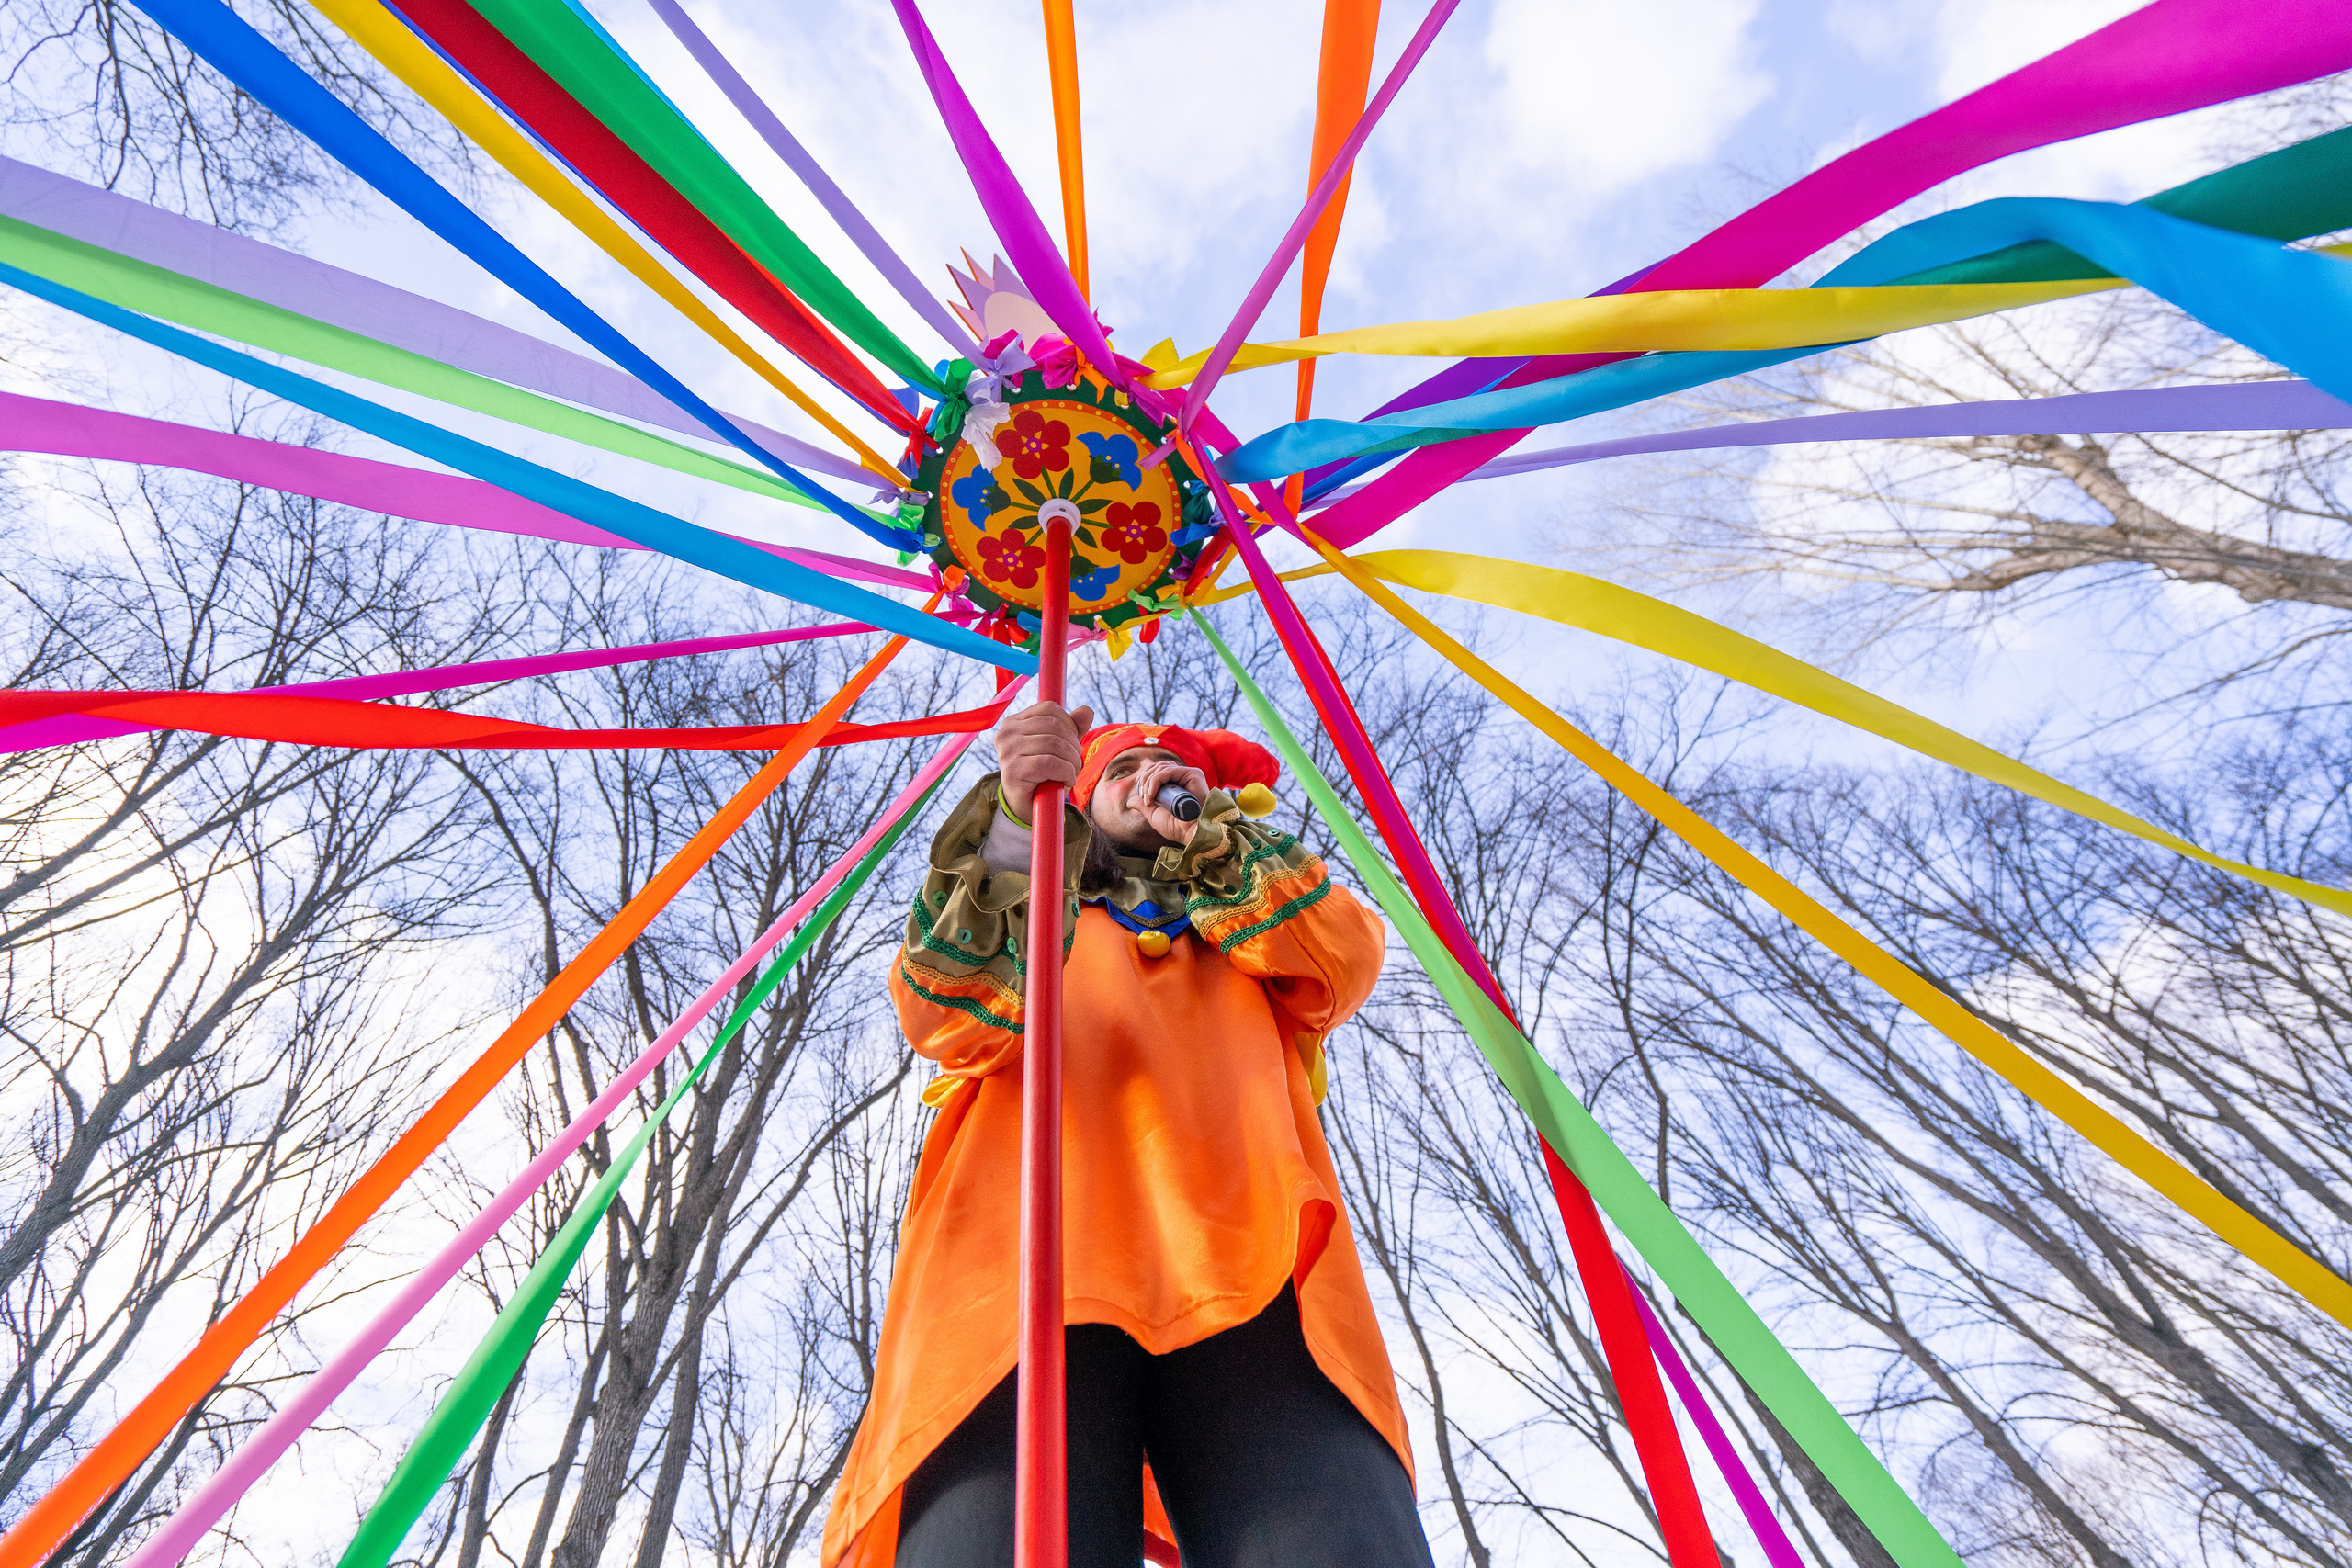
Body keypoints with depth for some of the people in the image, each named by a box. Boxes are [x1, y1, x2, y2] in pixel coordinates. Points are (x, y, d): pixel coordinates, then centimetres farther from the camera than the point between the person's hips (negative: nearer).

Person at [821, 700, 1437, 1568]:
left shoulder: (1270, 933, 34)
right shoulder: (1021, 919, 29)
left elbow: (1348, 959, 10)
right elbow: (946, 1013, 6)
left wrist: (1201, 830, 18)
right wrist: (1017, 822, -9)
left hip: (1247, 1270, 1)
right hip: (1026, 1256, 0)